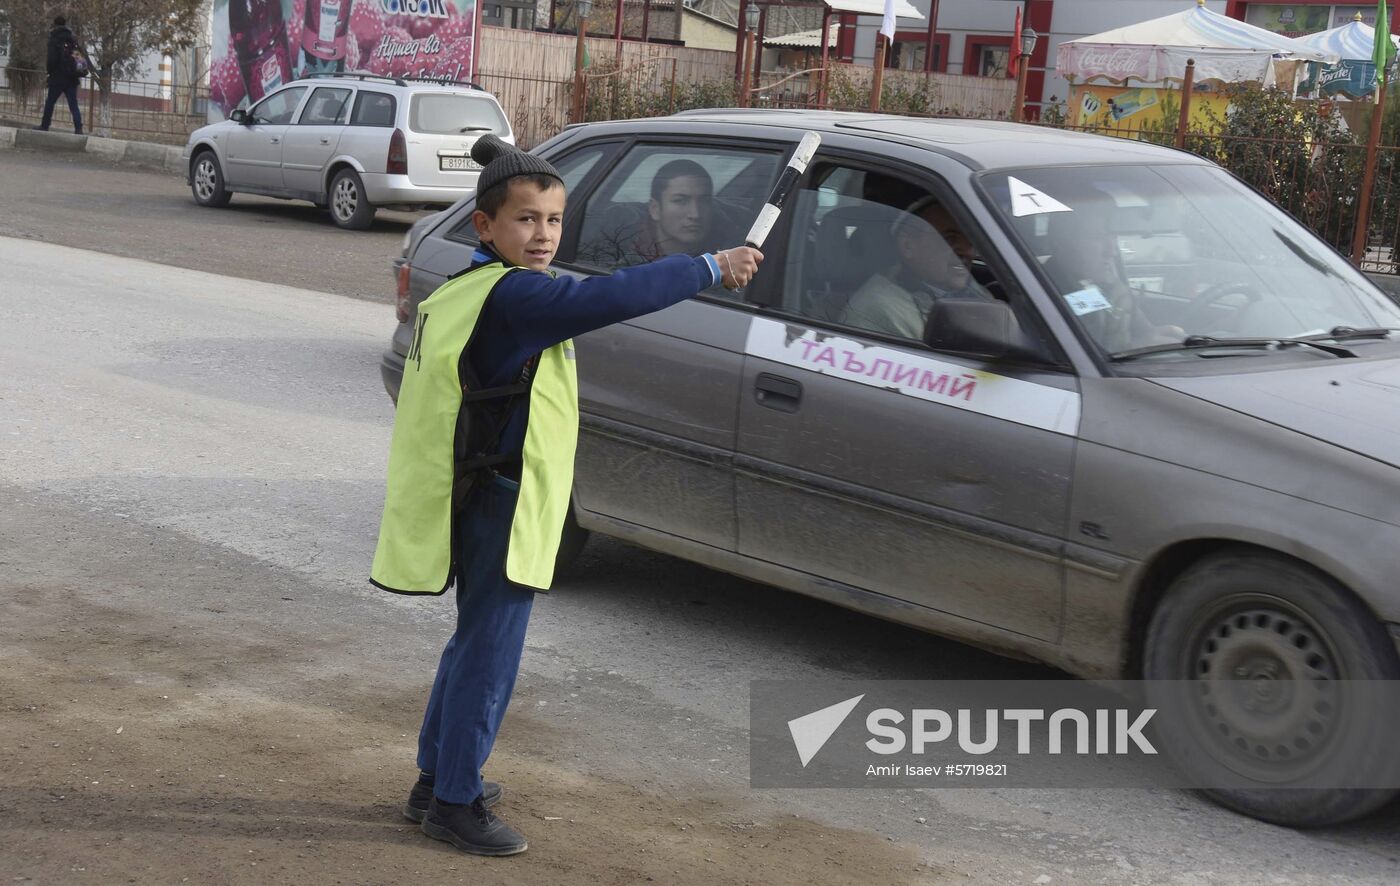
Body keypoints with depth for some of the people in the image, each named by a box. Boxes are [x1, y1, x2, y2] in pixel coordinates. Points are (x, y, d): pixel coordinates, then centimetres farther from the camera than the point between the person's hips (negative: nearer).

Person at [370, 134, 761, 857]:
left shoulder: (467, 291, 11)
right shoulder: (514, 296, -21)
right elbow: (614, 297, -31)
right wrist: (711, 268, -24)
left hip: (480, 503, 10)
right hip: (502, 507, -10)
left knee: (475, 644, 21)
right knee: (488, 654, 0)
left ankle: (437, 781, 32)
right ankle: (455, 803, 10)